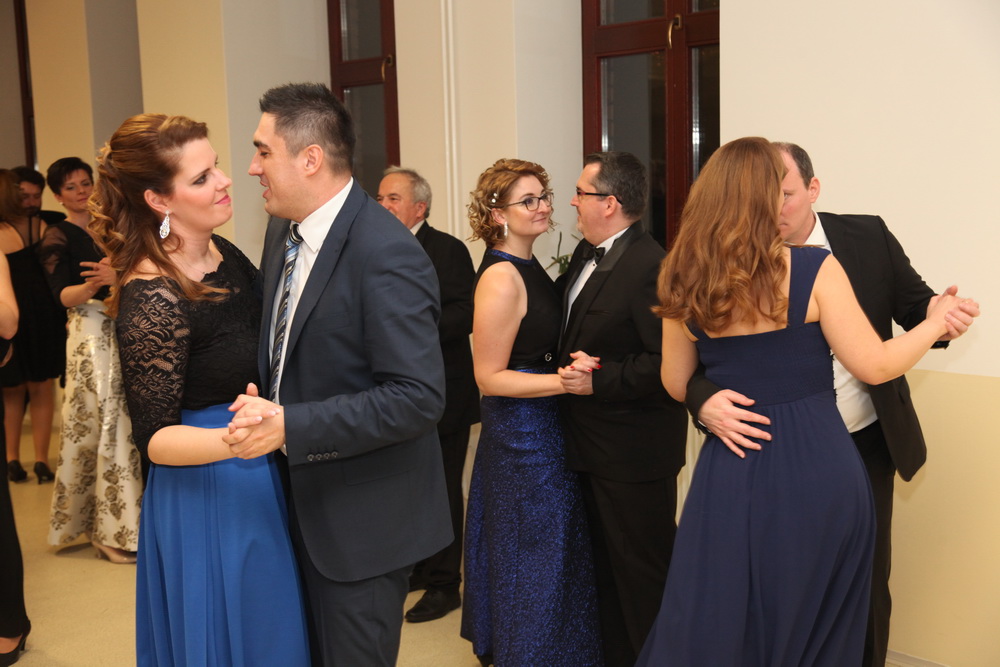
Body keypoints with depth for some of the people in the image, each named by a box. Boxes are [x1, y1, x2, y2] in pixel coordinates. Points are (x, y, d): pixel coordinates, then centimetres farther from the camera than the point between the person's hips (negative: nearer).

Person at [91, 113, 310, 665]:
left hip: (259, 481, 8)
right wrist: (235, 439, -38)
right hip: (205, 498, -8)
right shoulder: (151, 298, -23)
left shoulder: (223, 254, 1)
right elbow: (154, 438, -22)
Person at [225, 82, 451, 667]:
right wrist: (263, 409, 0)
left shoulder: (386, 253, -24)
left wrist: (290, 427, -29)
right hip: (302, 502, 8)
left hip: (362, 518, -8)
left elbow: (418, 397, -28)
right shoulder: (282, 232, 4)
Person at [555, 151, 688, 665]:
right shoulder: (585, 255, 9)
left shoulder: (650, 267, -21)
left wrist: (599, 380, -23)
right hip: (592, 447, 10)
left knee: (642, 575, 4)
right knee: (606, 567, 22)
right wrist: (570, 364, 3)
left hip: (634, 454, -9)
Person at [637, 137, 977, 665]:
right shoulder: (814, 270, -11)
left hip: (732, 468, 2)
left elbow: (676, 385, 8)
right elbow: (875, 366, -5)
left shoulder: (685, 284, -1)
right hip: (818, 467, -2)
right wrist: (935, 323, 10)